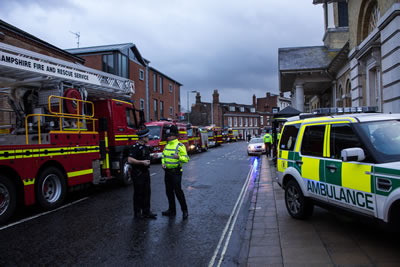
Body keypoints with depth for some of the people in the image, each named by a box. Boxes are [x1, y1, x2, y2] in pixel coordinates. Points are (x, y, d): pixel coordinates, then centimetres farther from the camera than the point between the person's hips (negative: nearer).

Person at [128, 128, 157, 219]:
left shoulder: (146, 147, 13)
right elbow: (130, 160, -25)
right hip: (138, 173, -8)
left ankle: (146, 212, 19)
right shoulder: (135, 147, -15)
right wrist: (142, 162, -24)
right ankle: (137, 213, 13)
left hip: (145, 172, 8)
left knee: (147, 192, 10)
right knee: (138, 193, 1)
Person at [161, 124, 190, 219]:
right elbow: (163, 156, 23)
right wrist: (163, 163, 3)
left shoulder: (180, 146, -10)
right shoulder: (167, 145, 13)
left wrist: (179, 157, -33)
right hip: (167, 172, 7)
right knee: (169, 191, 12)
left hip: (176, 172, -7)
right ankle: (172, 210, 25)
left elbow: (186, 158, -14)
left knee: (178, 191, -6)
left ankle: (184, 210, 7)